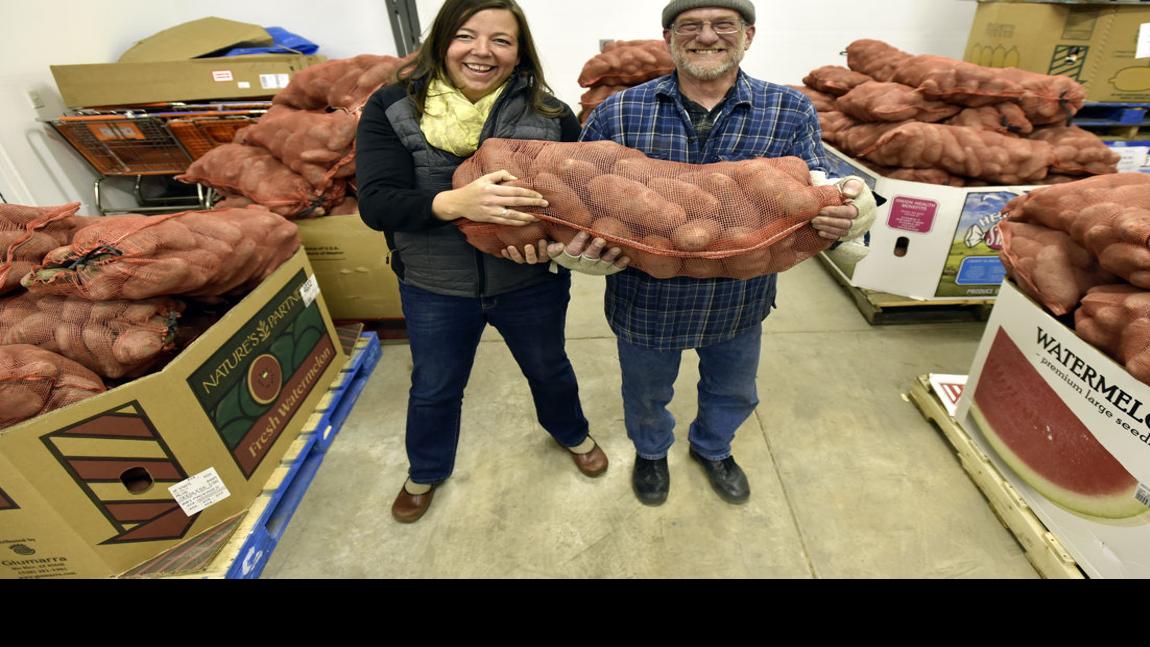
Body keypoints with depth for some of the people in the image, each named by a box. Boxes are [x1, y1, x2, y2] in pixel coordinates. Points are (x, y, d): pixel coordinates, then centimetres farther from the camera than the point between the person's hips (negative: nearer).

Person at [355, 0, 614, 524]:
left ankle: (571, 433, 58)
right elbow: (376, 203, -21)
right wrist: (456, 202, -41)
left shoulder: (550, 115, -10)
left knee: (548, 367, 24)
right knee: (434, 388, 21)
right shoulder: (392, 108, -12)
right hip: (433, 288, 0)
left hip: (531, 283, 1)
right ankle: (425, 471, 53)